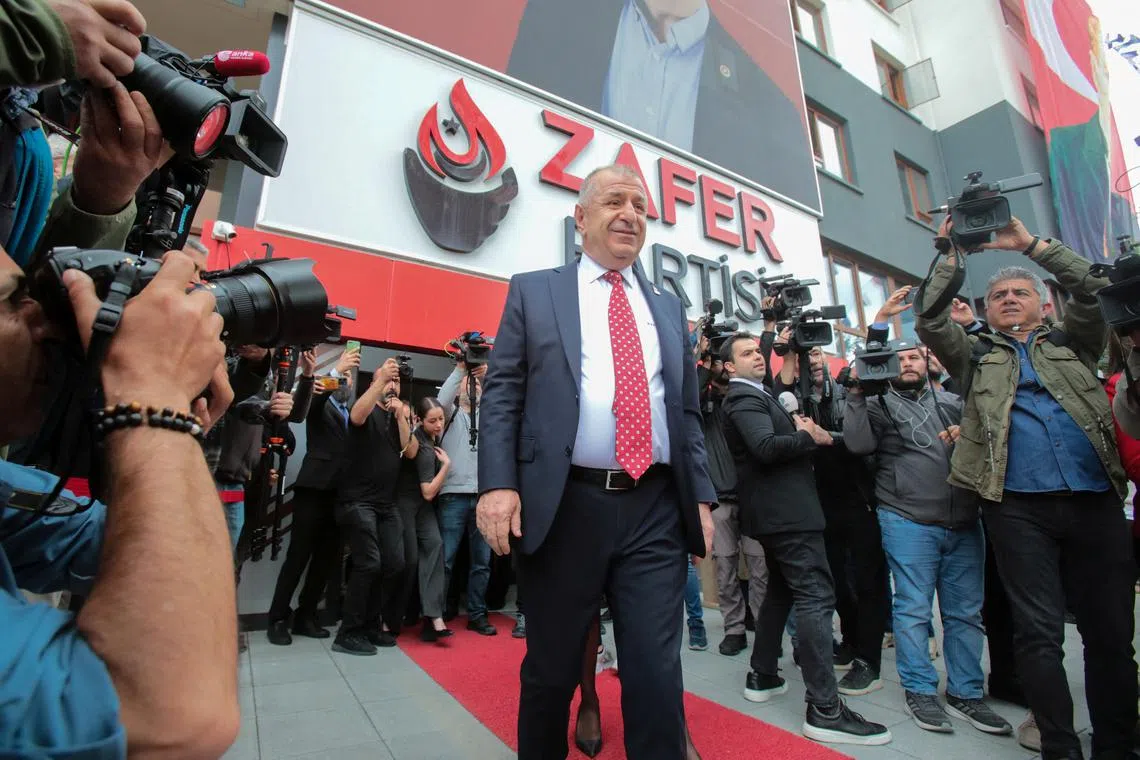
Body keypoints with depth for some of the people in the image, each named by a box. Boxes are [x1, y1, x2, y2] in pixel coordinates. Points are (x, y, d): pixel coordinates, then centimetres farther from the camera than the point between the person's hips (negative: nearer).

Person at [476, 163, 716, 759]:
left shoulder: (669, 308, 18)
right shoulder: (533, 291, 8)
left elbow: (687, 412, 16)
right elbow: (501, 394, 0)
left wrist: (701, 498, 8)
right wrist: (498, 483, -12)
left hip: (657, 513, 3)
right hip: (563, 508, -2)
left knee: (657, 676, 5)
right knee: (550, 673, 14)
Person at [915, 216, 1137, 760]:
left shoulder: (1071, 345, 20)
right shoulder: (976, 356, 15)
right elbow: (929, 319, 3)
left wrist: (1031, 243, 9)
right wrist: (952, 256, 3)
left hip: (1096, 503, 2)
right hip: (1019, 508, -2)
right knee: (1039, 632, 0)